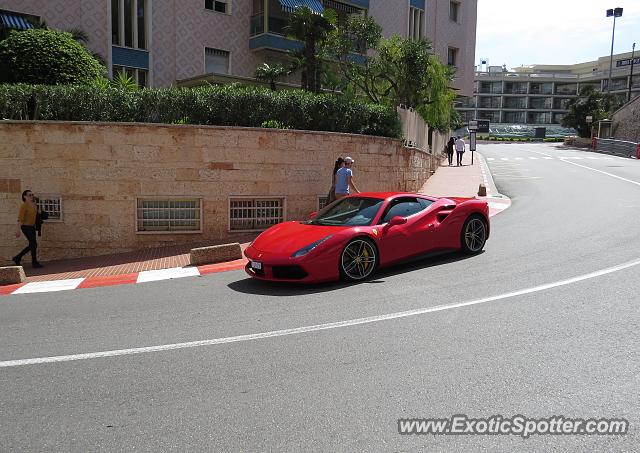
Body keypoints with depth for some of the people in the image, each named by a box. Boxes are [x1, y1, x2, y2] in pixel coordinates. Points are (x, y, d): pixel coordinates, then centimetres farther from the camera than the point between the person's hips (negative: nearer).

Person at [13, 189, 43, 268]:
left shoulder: (34, 205, 6)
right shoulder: (24, 206, -16)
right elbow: (20, 218, -19)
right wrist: (18, 230, -21)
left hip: (32, 227, 9)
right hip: (26, 227, -8)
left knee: (31, 245, 10)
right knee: (34, 244, -9)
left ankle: (17, 258, 23)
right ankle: (34, 262, 1)